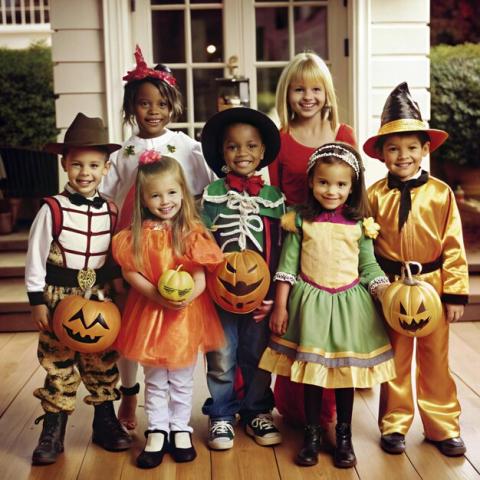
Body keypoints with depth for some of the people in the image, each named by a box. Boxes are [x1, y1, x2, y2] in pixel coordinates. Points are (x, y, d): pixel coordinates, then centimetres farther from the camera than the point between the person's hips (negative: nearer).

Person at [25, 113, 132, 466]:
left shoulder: (111, 212, 1)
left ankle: (106, 422, 28)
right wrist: (37, 300, -7)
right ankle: (53, 430, 17)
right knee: (58, 362, 4)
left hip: (99, 297, 4)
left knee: (102, 360, 13)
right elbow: (36, 258, -7)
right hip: (59, 295, -3)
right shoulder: (53, 209, -11)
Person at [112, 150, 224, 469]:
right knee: (155, 380, 14)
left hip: (187, 314, -1)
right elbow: (129, 271, -6)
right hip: (149, 313, 1)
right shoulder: (137, 236, -4)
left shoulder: (191, 232, -8)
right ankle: (157, 432, 27)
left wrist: (187, 294, -30)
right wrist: (156, 295, -21)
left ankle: (180, 430, 29)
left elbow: (200, 276, -10)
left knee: (182, 380, 13)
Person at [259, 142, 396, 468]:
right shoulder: (300, 220, -2)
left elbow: (369, 267, 4)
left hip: (349, 305, 1)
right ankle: (312, 435, 22)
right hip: (310, 303, -1)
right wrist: (280, 306, -2)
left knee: (346, 371, 9)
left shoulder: (360, 223, 1)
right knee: (312, 371, 6)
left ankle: (344, 437, 23)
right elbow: (287, 266, 0)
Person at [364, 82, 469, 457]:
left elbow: (453, 246, -5)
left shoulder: (441, 194, -6)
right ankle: (394, 425, 27)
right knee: (395, 360, 14)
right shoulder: (375, 196, -4)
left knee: (435, 360, 12)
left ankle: (443, 426, 26)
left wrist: (455, 293, -6)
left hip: (431, 285, 0)